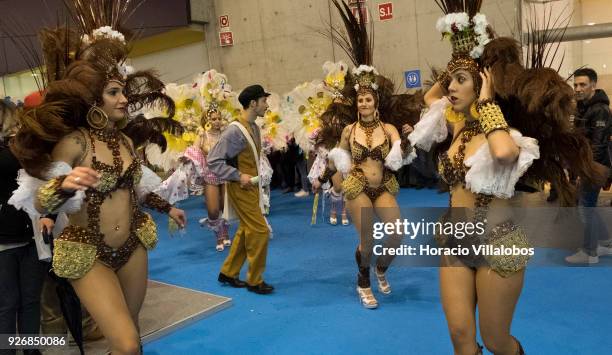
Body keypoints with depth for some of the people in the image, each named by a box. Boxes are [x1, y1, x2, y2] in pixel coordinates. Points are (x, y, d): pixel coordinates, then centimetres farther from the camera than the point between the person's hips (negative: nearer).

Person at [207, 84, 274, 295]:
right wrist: (239, 176, -22)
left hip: (252, 186, 9)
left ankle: (228, 273, 30)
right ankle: (254, 281, 11)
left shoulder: (254, 128, 7)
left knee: (246, 230, 16)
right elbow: (214, 161, -21)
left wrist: (255, 177, 11)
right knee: (259, 231, -5)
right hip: (241, 188, -9)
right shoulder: (235, 131, -20)